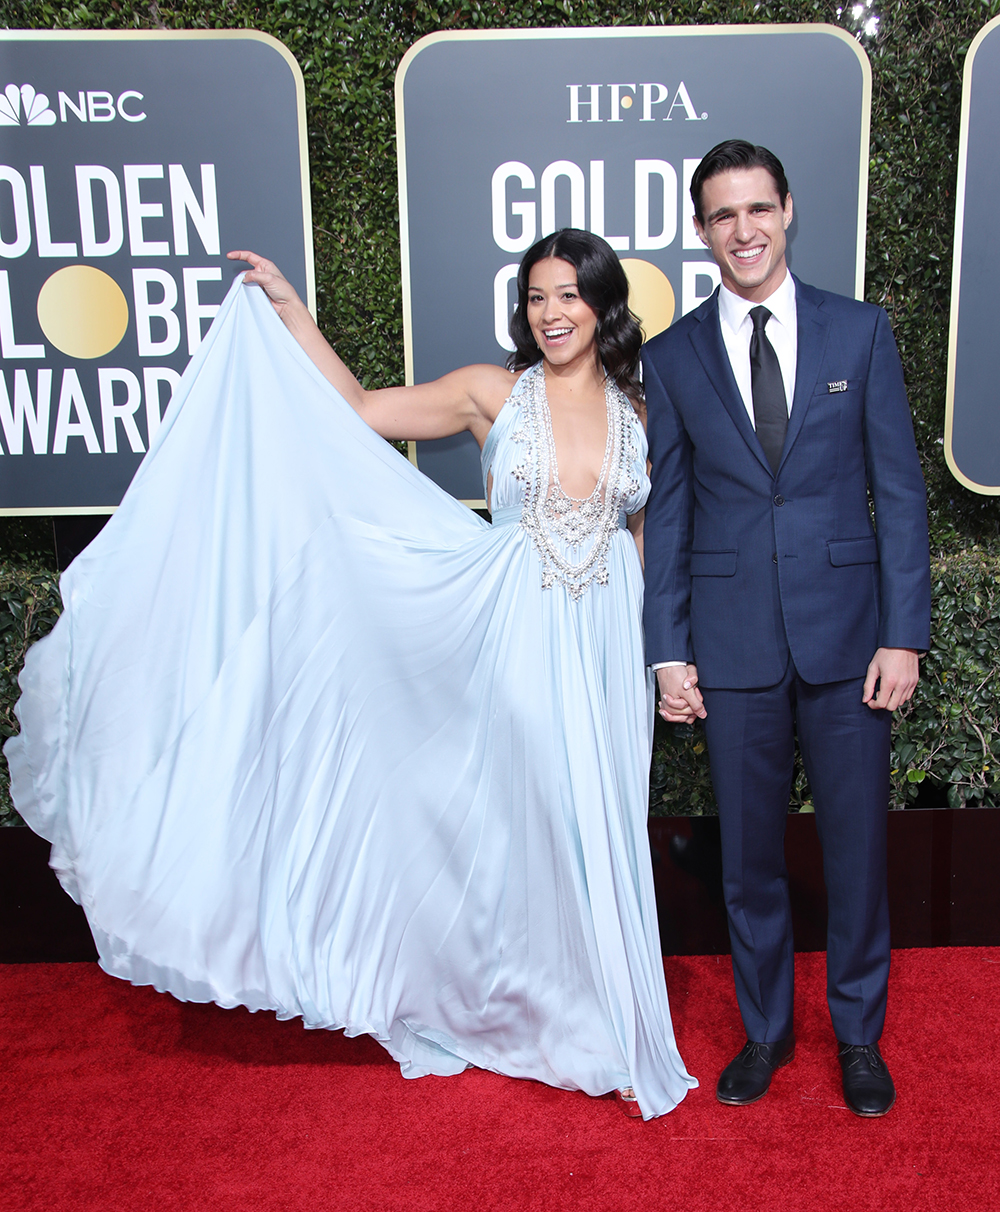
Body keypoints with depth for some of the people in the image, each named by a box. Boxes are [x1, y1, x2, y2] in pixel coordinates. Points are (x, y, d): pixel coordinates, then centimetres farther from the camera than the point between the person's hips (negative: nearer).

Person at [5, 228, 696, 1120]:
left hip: (607, 647, 2)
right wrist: (289, 311, 2)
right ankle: (532, 1013, 29)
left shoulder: (639, 412, 6)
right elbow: (359, 413, 5)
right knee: (525, 823, 6)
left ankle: (609, 1024, 30)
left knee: (600, 831, 9)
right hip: (518, 641, -2)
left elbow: (652, 539, 12)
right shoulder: (496, 393, 0)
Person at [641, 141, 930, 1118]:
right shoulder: (672, 358, 4)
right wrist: (668, 650, 0)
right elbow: (666, 513, 5)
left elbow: (899, 491, 2)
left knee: (857, 850, 10)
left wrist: (904, 634, -5)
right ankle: (765, 1030, 34)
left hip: (847, 636, 0)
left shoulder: (860, 332, 4)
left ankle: (859, 1036, 33)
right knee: (749, 856, 12)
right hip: (734, 644, 0)